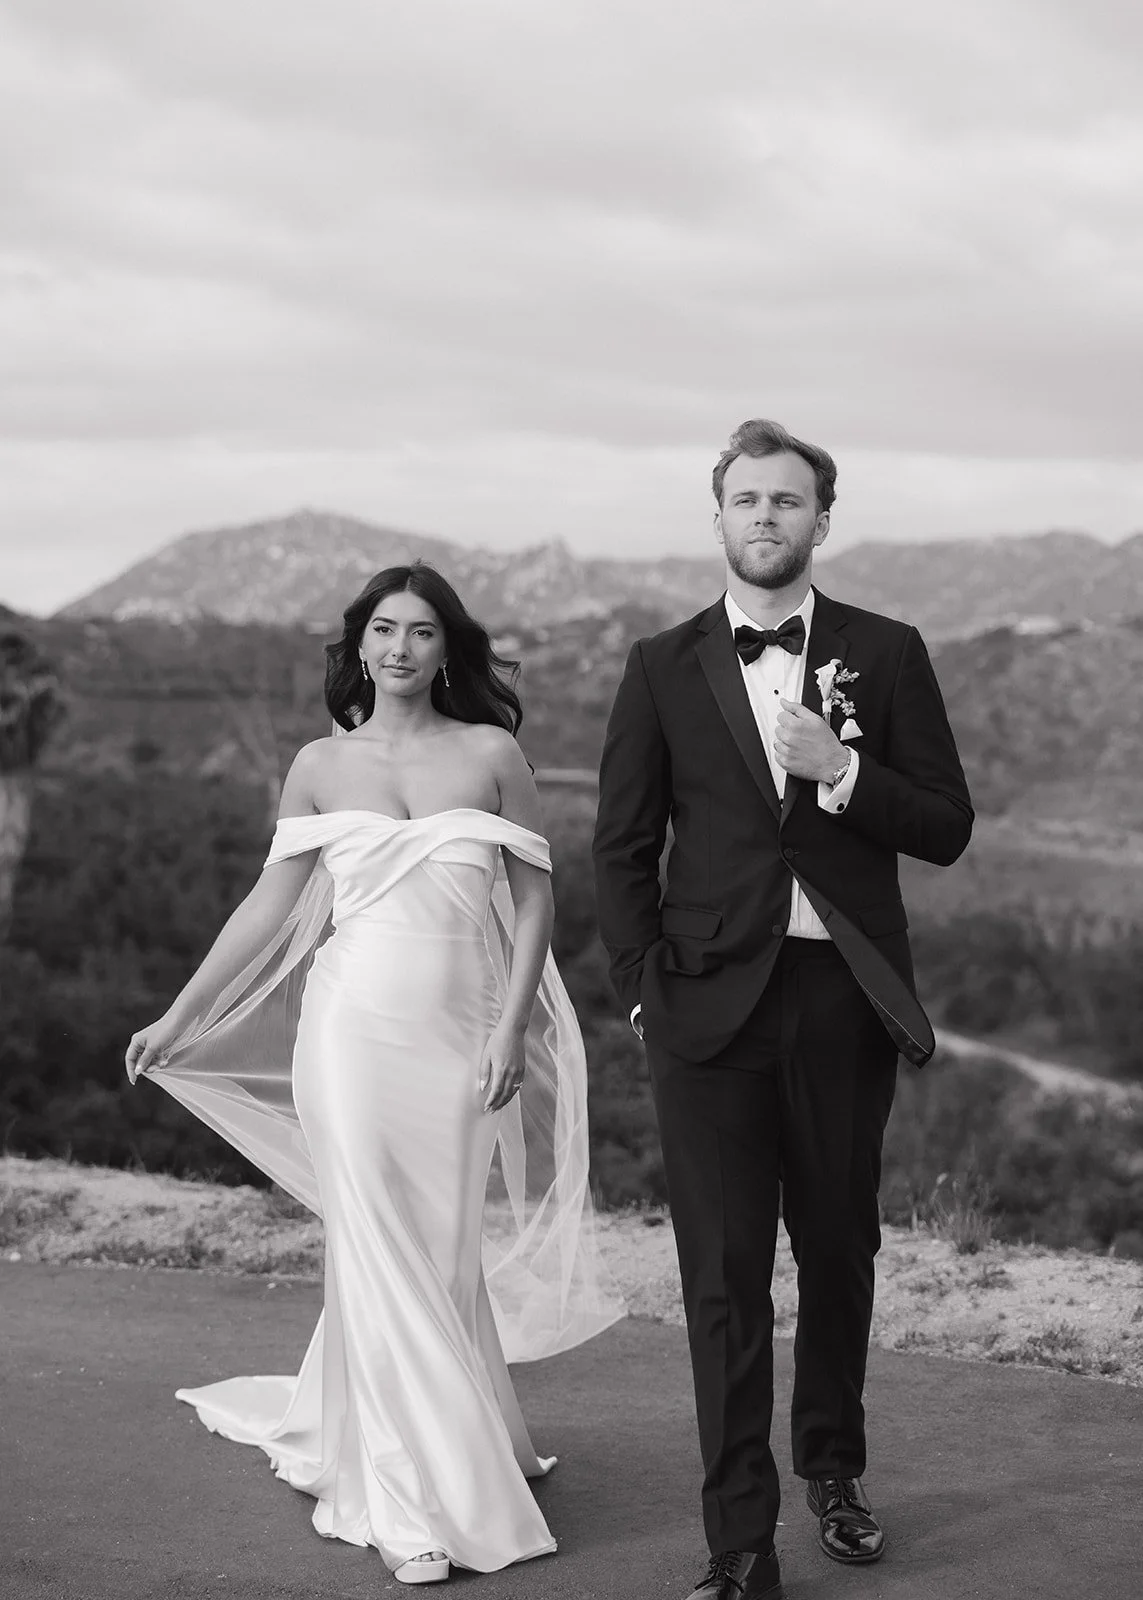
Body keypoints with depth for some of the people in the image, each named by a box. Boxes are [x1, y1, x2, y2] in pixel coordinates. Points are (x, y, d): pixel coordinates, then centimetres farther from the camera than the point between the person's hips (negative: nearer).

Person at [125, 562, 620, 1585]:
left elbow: (535, 898, 4)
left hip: (458, 1040, 0)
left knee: (442, 1257, 4)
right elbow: (271, 906, 10)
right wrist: (178, 1019, 9)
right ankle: (419, 1506, 7)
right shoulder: (320, 767, 6)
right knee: (385, 1260, -1)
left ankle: (334, 1430, 25)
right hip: (352, 1028, 0)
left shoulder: (491, 754, 3)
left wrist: (510, 1029, -5)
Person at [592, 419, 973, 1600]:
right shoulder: (663, 668, 5)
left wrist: (843, 772, -14)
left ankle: (832, 1467, 37)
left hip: (844, 998, 1)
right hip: (711, 1004, -1)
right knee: (724, 1277, -1)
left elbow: (946, 828, 1)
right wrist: (645, 986, -3)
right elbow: (622, 846, 7)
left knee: (839, 1250, 14)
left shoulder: (886, 655, 5)